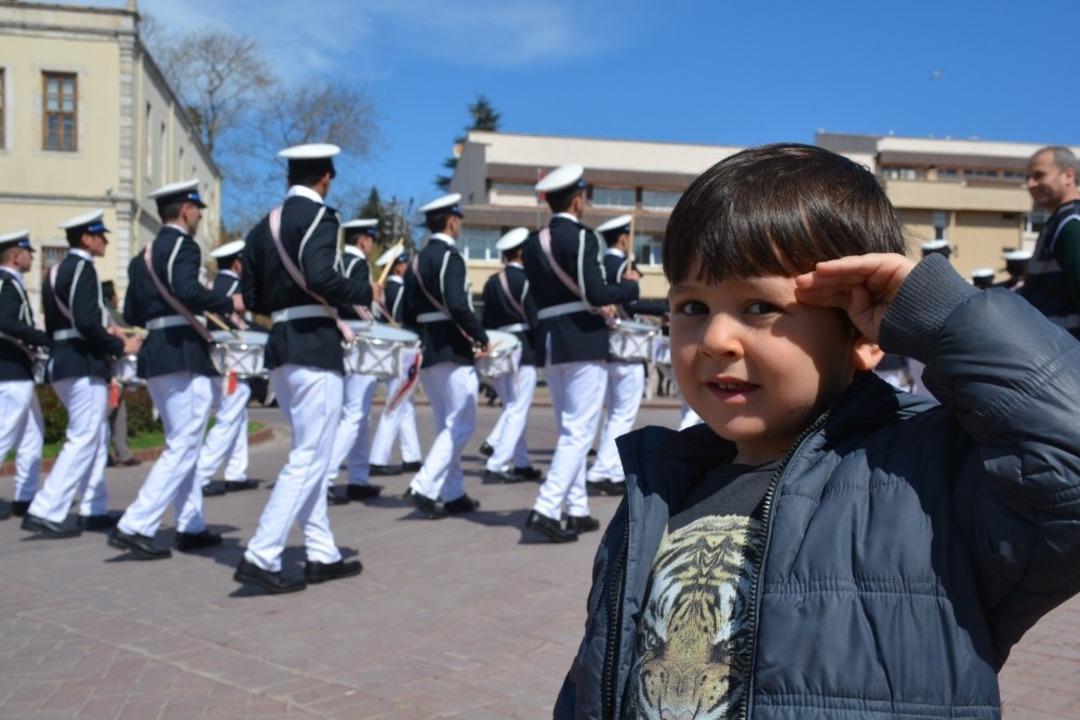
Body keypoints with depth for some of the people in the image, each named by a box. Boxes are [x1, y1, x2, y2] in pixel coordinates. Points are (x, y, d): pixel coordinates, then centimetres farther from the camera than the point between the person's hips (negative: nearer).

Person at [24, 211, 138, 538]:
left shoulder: (57, 270, 17)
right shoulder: (82, 268, -13)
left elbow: (60, 323, 17)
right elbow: (86, 322, -23)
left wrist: (103, 332, 14)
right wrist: (119, 346, -13)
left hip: (62, 361, 10)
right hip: (84, 364, -10)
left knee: (97, 436, 15)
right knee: (83, 439, -6)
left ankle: (94, 510, 19)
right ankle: (45, 512, -6)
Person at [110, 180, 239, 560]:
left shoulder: (143, 255, 17)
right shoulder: (183, 246, -8)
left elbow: (131, 314, 15)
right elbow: (187, 290, -27)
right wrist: (229, 304, -14)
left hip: (155, 355, 9)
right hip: (184, 356, -9)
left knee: (180, 443, 15)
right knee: (183, 447, -6)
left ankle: (191, 527, 19)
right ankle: (134, 527, -10)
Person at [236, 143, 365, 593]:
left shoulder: (263, 227, 14)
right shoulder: (319, 217, -8)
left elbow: (251, 298, 13)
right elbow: (320, 276, -24)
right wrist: (364, 296, -9)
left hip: (281, 349, 9)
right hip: (315, 349, -8)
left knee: (309, 454, 15)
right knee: (309, 458, -5)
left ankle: (322, 555, 20)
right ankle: (260, 557, -8)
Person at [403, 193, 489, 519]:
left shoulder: (418, 260, 14)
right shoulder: (450, 256, -11)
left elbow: (409, 313, 15)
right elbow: (457, 305, -23)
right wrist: (481, 336, -12)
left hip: (426, 351, 9)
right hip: (452, 350, -9)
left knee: (447, 426, 14)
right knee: (460, 425, -3)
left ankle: (453, 494, 17)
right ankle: (425, 486, -12)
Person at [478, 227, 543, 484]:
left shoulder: (491, 282, 9)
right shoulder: (527, 280, -10)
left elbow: (487, 319, 11)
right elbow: (535, 319, -13)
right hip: (523, 349, -7)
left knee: (511, 407, 18)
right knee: (517, 410, -2)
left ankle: (521, 464, 11)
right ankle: (496, 466, -5)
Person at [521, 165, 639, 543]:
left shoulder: (533, 242, 12)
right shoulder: (581, 237, -12)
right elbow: (595, 293, -20)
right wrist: (629, 287, -2)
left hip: (550, 345, 8)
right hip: (583, 343, -8)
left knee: (569, 430, 16)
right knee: (579, 432, -4)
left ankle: (577, 510, 20)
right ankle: (545, 509, -12)